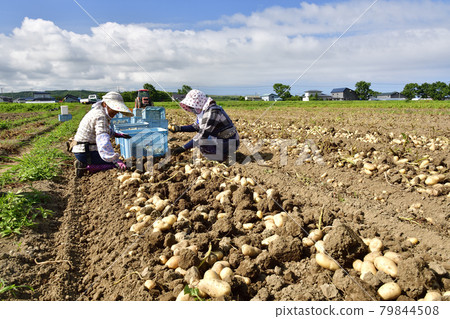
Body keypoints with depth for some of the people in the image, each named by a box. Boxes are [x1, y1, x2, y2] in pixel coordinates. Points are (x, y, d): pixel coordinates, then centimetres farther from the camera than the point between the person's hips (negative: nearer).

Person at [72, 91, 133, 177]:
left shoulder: (98, 111, 11)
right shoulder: (100, 116, -21)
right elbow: (103, 141, -35)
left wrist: (117, 134, 21)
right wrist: (116, 160, -42)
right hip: (86, 152, -10)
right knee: (118, 166, -15)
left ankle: (83, 164, 12)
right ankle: (86, 167, -16)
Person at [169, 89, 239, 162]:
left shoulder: (212, 112, -25)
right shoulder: (203, 111, 5)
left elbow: (203, 135, -27)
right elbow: (196, 126, 19)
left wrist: (183, 148, -25)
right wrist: (179, 128, 5)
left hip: (229, 144, -10)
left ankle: (222, 156, -2)